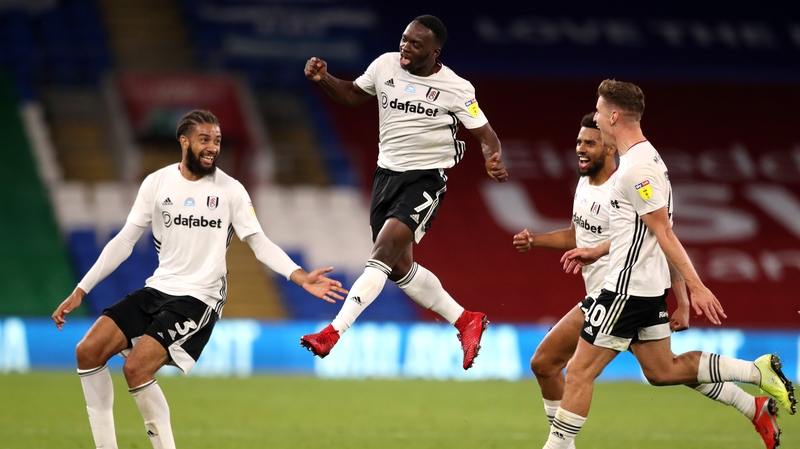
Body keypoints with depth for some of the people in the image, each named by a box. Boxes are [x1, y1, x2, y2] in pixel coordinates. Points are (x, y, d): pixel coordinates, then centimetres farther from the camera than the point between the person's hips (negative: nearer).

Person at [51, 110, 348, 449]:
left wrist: (301, 277, -21)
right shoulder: (157, 183, 3)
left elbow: (261, 244, -5)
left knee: (136, 367, -24)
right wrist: (80, 291, 4)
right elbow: (123, 242, 7)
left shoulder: (230, 190, -3)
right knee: (88, 351, -8)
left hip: (199, 297, -5)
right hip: (157, 289, 5)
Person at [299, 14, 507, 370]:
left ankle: (333, 332, -25)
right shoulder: (385, 65, 0)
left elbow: (484, 133, -5)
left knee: (382, 255, -21)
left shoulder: (455, 88, -11)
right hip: (386, 173, 6)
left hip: (425, 180, -6)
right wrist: (323, 79, -2)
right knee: (400, 267, 11)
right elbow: (353, 94, 17)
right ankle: (465, 321, 28)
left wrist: (493, 160, -25)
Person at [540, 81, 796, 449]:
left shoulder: (637, 168, -19)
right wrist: (596, 252, 23)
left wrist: (695, 287, -19)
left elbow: (663, 232, -21)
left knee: (579, 371, -4)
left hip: (627, 290, -10)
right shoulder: (642, 159, 13)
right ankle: (758, 371, 11)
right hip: (648, 287, 10)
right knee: (662, 370, 14)